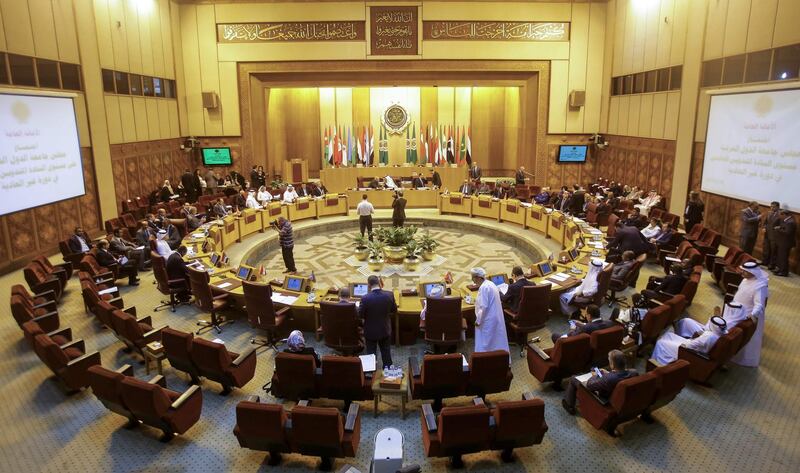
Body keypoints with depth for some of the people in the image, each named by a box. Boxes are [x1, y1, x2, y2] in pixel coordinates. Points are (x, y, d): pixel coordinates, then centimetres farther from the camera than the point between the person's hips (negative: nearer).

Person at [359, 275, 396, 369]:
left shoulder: (365, 298, -26)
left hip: (371, 331, -3)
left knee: (371, 354, 16)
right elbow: (394, 310, -2)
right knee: (386, 351, 22)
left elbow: (360, 315, -14)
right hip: (385, 330, 3)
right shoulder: (389, 295, -17)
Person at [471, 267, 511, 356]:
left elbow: (484, 307, -24)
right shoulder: (490, 284, 10)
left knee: (484, 344, -1)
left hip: (488, 320, -10)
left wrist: (478, 320, -16)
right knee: (497, 342, 17)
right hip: (496, 317, 10)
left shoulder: (483, 287, -20)